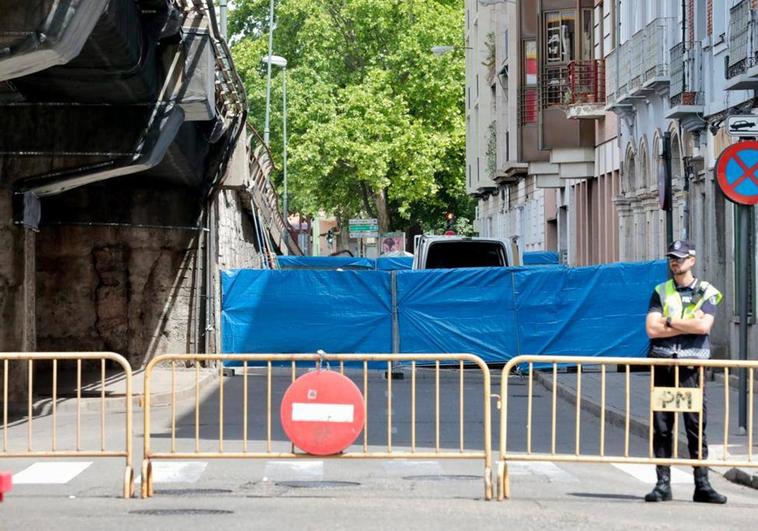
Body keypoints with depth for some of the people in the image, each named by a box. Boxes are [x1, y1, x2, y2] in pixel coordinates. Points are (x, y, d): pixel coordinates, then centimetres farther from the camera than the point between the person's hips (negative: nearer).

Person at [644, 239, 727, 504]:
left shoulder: (706, 293, 7)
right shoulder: (661, 292, 12)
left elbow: (704, 326, -11)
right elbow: (652, 330, -2)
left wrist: (669, 321, -4)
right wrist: (689, 325, -6)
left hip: (692, 368, -2)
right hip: (663, 366, 2)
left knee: (696, 428, -3)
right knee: (662, 428, 1)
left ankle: (702, 485, 1)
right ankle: (662, 484, 6)